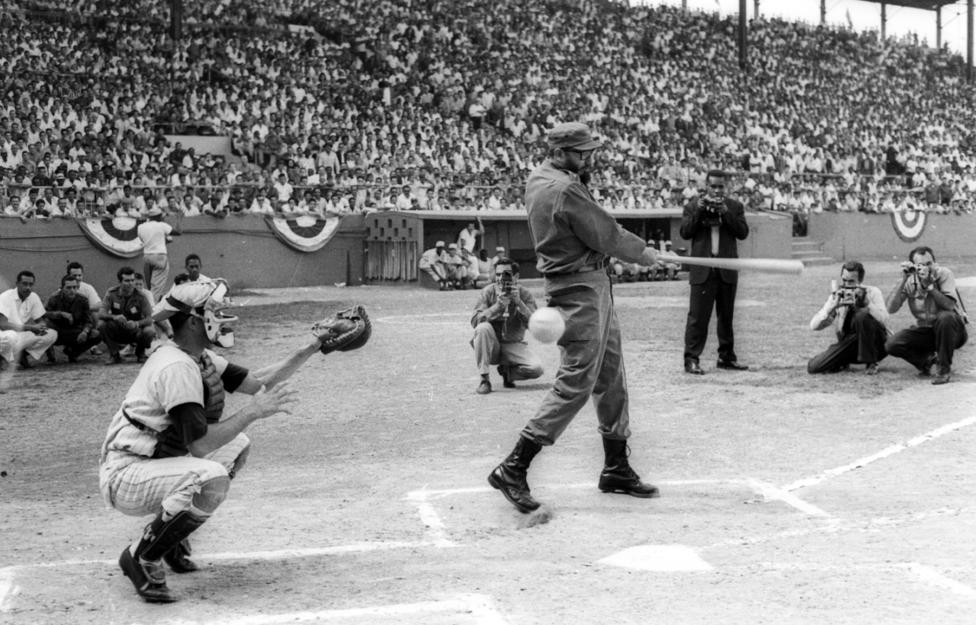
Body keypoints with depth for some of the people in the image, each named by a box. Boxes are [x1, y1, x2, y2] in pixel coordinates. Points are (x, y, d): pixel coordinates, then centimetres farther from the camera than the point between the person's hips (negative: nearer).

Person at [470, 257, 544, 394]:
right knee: (483, 328, -33)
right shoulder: (488, 292, -6)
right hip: (491, 346, 0)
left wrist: (519, 302, -27)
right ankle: (484, 380, -22)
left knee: (537, 368, -25)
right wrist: (497, 306, -28)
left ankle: (507, 371, 9)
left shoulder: (525, 294, -5)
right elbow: (474, 321, -17)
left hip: (514, 346, 0)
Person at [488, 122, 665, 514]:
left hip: (595, 288, 10)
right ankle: (513, 469, -5)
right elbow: (607, 237, -15)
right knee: (575, 383, -8)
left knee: (611, 379, 15)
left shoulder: (538, 178, 9)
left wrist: (581, 173, 2)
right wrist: (643, 251, 2)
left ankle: (616, 468, 24)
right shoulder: (564, 190, -20)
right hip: (580, 291, -10)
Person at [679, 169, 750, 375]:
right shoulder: (693, 206, 6)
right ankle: (691, 359, -6)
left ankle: (726, 357, 18)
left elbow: (743, 232, -3)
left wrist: (726, 212, -12)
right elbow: (685, 232, -4)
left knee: (726, 316, 10)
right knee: (698, 316, -7)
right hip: (703, 270, -3)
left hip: (727, 271, 3)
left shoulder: (735, 207, 9)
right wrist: (699, 210, -13)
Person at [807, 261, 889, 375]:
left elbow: (883, 319, -24)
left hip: (875, 344, -3)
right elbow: (814, 326, -9)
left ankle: (871, 363, -16)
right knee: (813, 367, -19)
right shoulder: (836, 297, 1)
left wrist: (866, 302, -34)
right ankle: (843, 363, 13)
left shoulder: (872, 292, -7)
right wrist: (833, 307, -23)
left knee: (862, 315, -32)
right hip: (848, 344, 3)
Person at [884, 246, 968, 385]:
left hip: (952, 330, -3)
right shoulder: (910, 282, -8)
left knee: (945, 317, -38)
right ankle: (927, 359, 10)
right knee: (892, 345, -19)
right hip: (924, 330, 3)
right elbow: (891, 309, -19)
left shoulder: (943, 274, -16)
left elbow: (950, 306, -31)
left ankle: (945, 368, -17)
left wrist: (928, 284, -33)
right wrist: (903, 280, -24)